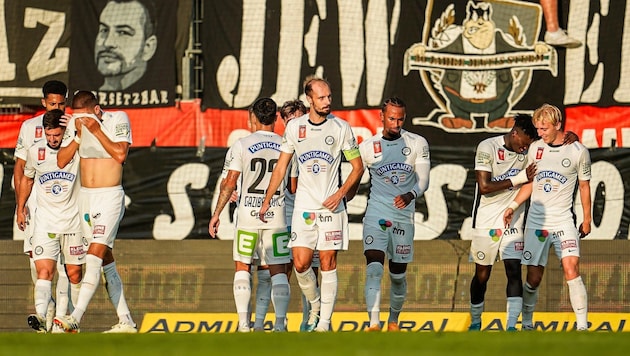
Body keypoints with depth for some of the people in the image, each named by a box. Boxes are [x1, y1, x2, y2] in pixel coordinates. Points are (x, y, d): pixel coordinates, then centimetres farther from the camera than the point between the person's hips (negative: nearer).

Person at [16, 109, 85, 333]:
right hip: (44, 220, 0)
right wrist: (20, 209, 23)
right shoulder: (35, 152, 2)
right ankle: (40, 316, -32)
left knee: (74, 274, 5)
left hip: (72, 219, 0)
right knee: (44, 270, -16)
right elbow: (27, 179, 18)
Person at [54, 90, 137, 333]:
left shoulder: (118, 119, -7)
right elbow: (61, 161, 1)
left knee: (95, 256, -17)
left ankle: (75, 318, -29)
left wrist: (96, 130, -19)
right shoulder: (75, 124, 6)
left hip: (110, 196, -7)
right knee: (105, 259, 8)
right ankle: (126, 321, 13)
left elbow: (120, 154, -19)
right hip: (85, 196, 7)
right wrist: (78, 136, -10)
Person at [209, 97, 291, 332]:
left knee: (242, 267, 11)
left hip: (248, 214, -1)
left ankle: (243, 322, 4)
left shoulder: (241, 145, -3)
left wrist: (216, 214, 2)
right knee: (278, 270, 4)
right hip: (277, 215, 1)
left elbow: (229, 183, -5)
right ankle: (280, 322, -7)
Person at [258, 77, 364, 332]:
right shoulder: (294, 127, 3)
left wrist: (341, 193, -10)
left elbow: (358, 167, 4)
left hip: (331, 206, -2)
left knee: (328, 265, -2)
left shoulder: (341, 128, -2)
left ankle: (324, 322, 3)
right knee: (301, 264, -7)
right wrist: (266, 201, 8)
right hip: (303, 206, 2)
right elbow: (281, 167, 11)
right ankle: (315, 305, 19)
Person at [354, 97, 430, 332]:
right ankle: (374, 323, -29)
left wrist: (410, 195, -20)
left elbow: (423, 180, -1)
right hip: (376, 213, -1)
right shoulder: (367, 147, 3)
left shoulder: (417, 144, 3)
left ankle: (393, 320, 32)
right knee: (374, 266, -19)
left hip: (403, 214, 1)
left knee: (398, 274, 10)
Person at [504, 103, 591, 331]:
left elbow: (584, 186, 7)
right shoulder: (535, 148, 7)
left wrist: (587, 220, 8)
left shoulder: (578, 151, -2)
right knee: (533, 277, 2)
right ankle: (526, 323, 17)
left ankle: (582, 325, -16)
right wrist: (513, 206, 5)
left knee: (571, 268, -19)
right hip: (536, 222, 3)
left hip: (563, 221, -3)